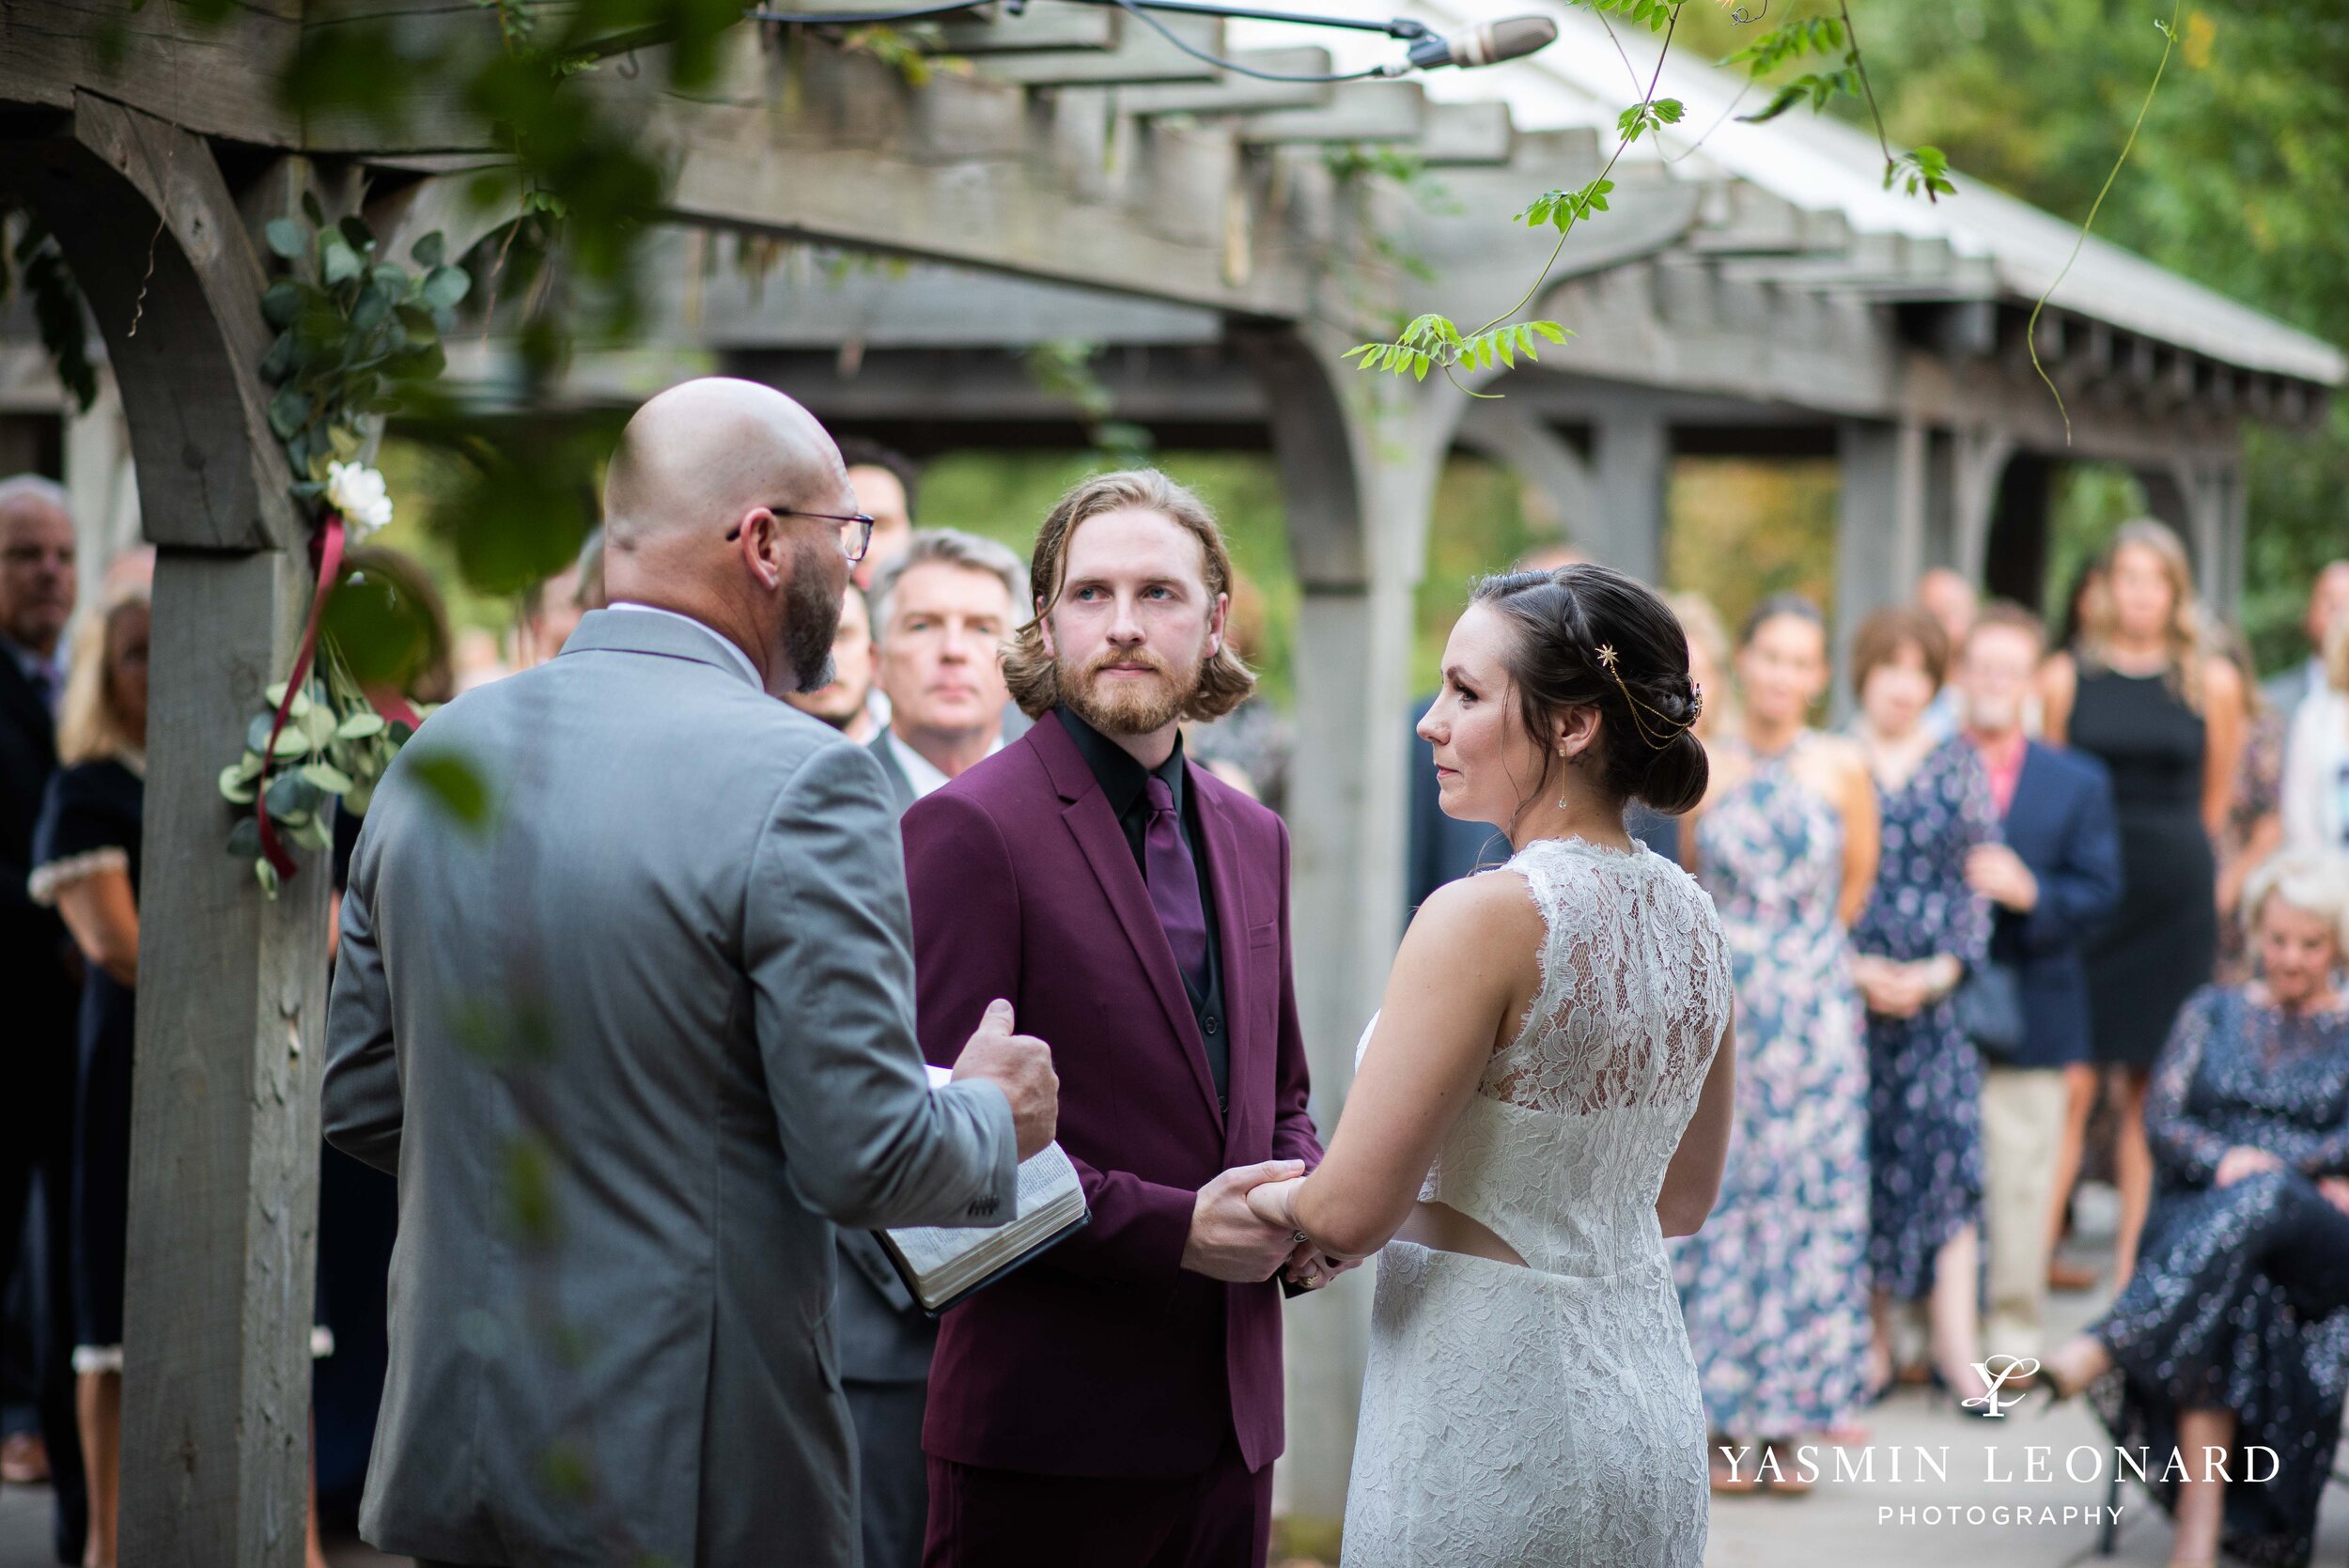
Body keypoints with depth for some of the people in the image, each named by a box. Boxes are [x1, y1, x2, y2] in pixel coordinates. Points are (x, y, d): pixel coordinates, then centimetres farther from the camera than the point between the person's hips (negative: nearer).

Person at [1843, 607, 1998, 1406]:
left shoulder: (1960, 764, 6)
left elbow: (1979, 878, 4)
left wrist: (1944, 971, -8)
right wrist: (1850, 969, -9)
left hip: (1940, 988, 0)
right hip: (1845, 986, 0)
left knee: (1949, 1151, -8)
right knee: (1860, 1157, 1)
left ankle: (1956, 1344, -9)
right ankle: (1872, 1337, 10)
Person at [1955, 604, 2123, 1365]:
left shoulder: (2078, 783, 8)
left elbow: (2100, 892, 0)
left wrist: (2030, 894, -18)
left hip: (2029, 1012, 0)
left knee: (2022, 1181, 1)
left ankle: (2015, 1335, 9)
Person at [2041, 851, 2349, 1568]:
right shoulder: (2214, 1012, 25)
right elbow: (2163, 1118, 11)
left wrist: (2259, 1164, -10)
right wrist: (2222, 1161, -11)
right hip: (2196, 1219, 2)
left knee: (2260, 1200, -41)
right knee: (2221, 1289, -39)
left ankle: (2094, 1353, -54)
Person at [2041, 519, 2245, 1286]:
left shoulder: (2212, 683, 3)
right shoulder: (2066, 677, 2)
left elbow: (2216, 799, 14)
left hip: (2175, 898, 1)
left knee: (2151, 1087, 3)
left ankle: (2134, 1252, 10)